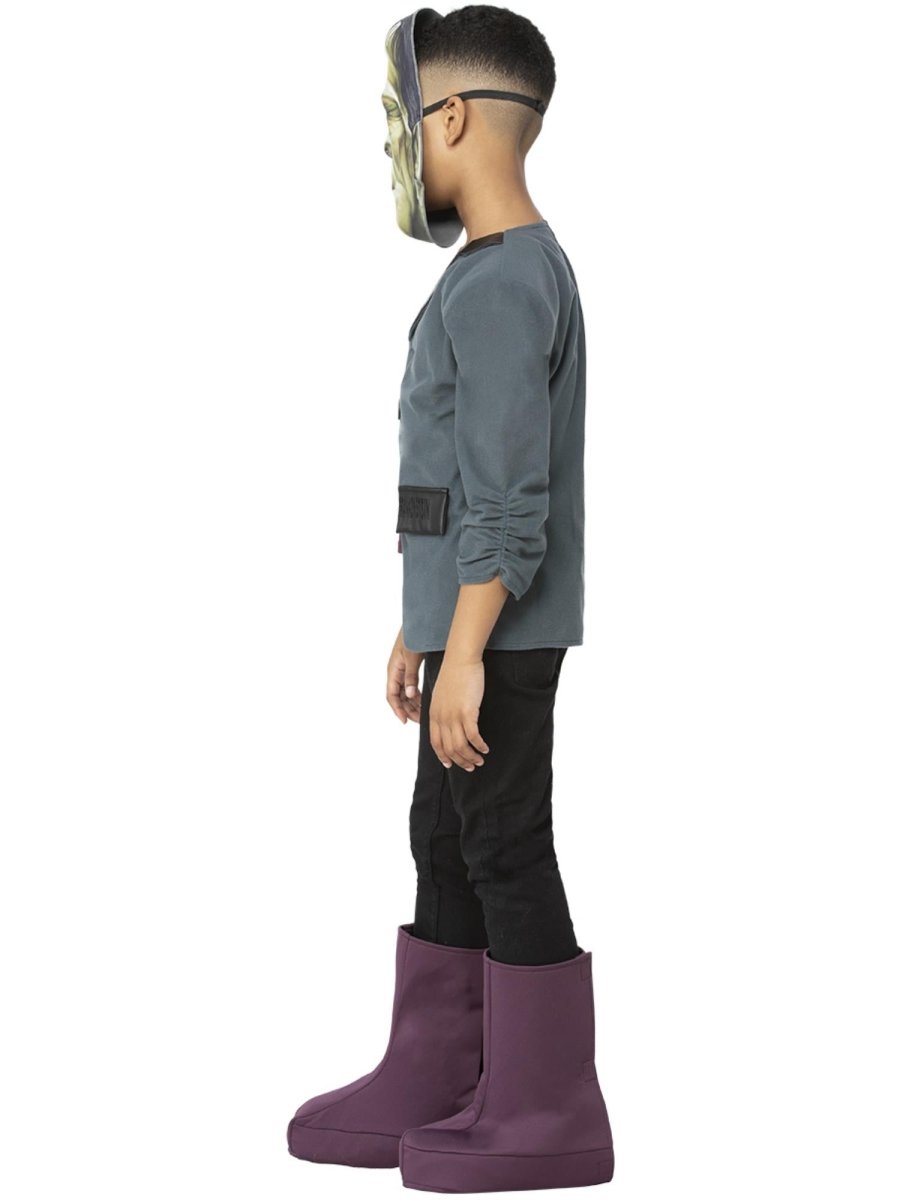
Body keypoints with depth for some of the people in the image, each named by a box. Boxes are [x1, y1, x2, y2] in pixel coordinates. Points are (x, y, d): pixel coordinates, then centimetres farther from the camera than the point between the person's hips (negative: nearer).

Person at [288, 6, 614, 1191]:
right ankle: (426, 1088, 19)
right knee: (446, 842, 12)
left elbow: (509, 497, -21)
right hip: (472, 624, 10)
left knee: (505, 852, -3)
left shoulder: (501, 289, -17)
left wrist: (465, 653, -21)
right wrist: (420, 626, 21)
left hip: (495, 629, -10)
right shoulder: (513, 274, 15)